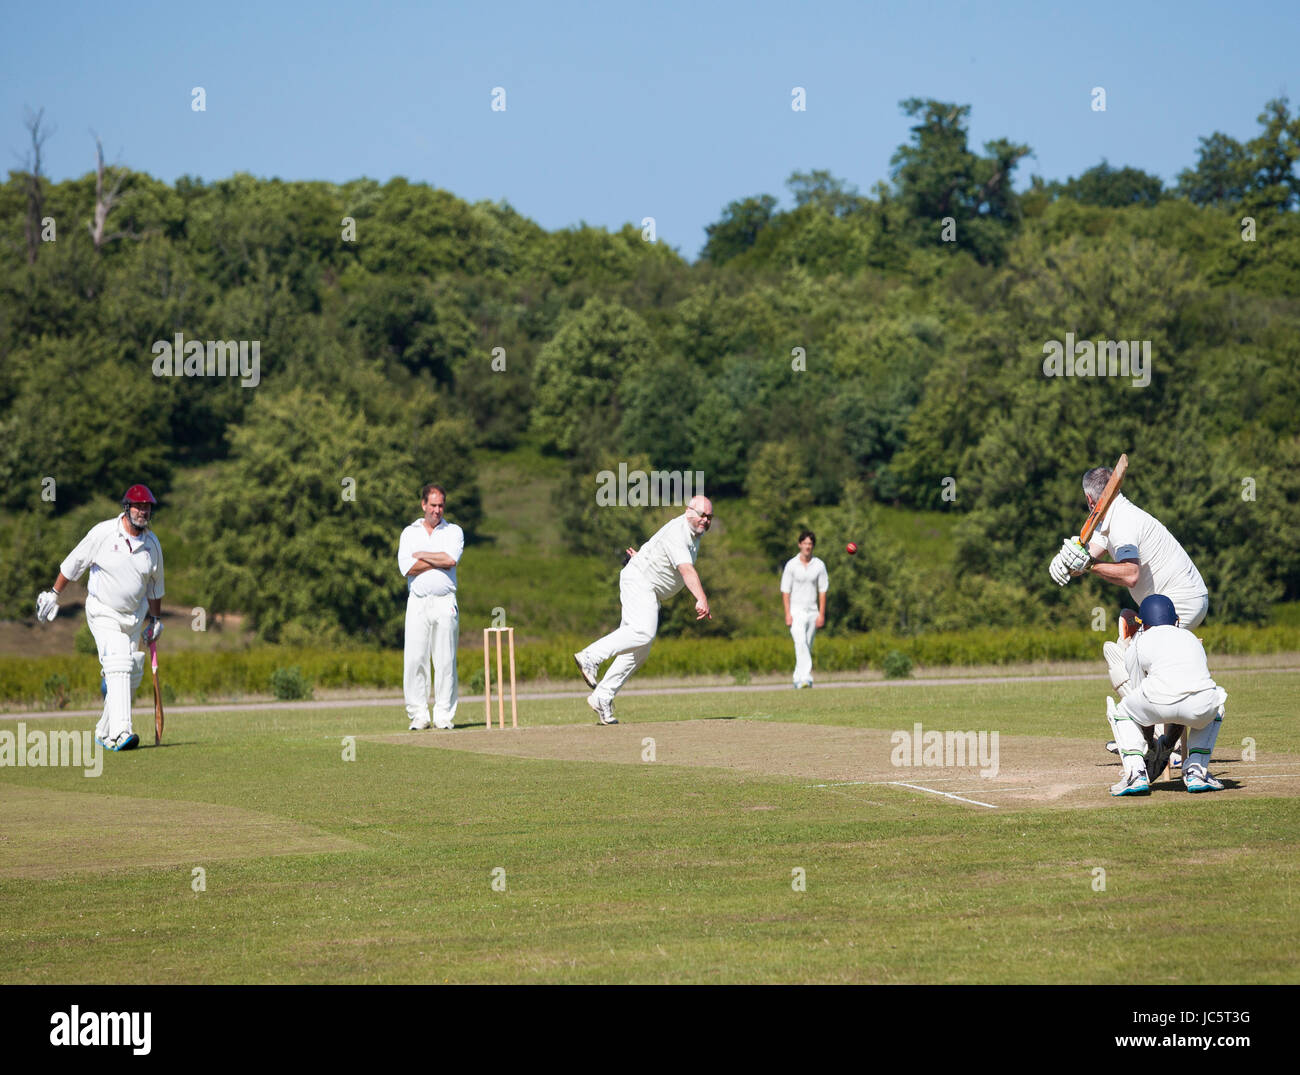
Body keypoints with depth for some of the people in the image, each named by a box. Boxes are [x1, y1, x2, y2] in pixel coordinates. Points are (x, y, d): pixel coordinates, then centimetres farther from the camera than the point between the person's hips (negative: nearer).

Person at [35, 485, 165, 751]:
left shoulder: (152, 543, 0)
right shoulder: (103, 533, -13)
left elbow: (155, 584, 15)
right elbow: (74, 563, -3)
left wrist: (155, 619, 18)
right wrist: (53, 595, 1)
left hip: (134, 616, 5)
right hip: (103, 612, -5)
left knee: (132, 675, 4)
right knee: (118, 668, -21)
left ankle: (105, 732, 18)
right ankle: (120, 733, -29)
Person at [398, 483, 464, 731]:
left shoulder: (454, 532, 10)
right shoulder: (409, 533, 12)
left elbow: (451, 559, -11)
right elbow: (407, 568, -4)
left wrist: (422, 555, -2)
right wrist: (439, 561, -5)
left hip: (445, 602, -1)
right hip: (418, 602, 1)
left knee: (446, 661, -3)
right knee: (414, 659, -6)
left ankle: (444, 715, 0)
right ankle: (418, 716, -3)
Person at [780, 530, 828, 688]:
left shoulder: (819, 565, 5)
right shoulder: (791, 565, -1)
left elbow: (822, 591, 6)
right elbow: (785, 591, -1)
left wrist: (821, 615, -1)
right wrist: (787, 614, -9)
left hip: (812, 612, 3)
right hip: (796, 612, -3)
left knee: (807, 647, 6)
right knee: (801, 643, -19)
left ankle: (798, 679, 16)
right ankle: (806, 677, -28)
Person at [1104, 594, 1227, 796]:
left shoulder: (1135, 648, 26)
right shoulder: (1191, 638, 35)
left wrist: (1147, 745, 48)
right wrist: (1170, 740, 55)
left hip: (1160, 703, -2)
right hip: (1199, 710, 2)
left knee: (1121, 711, 30)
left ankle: (1136, 773, 11)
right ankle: (1195, 773, 23)